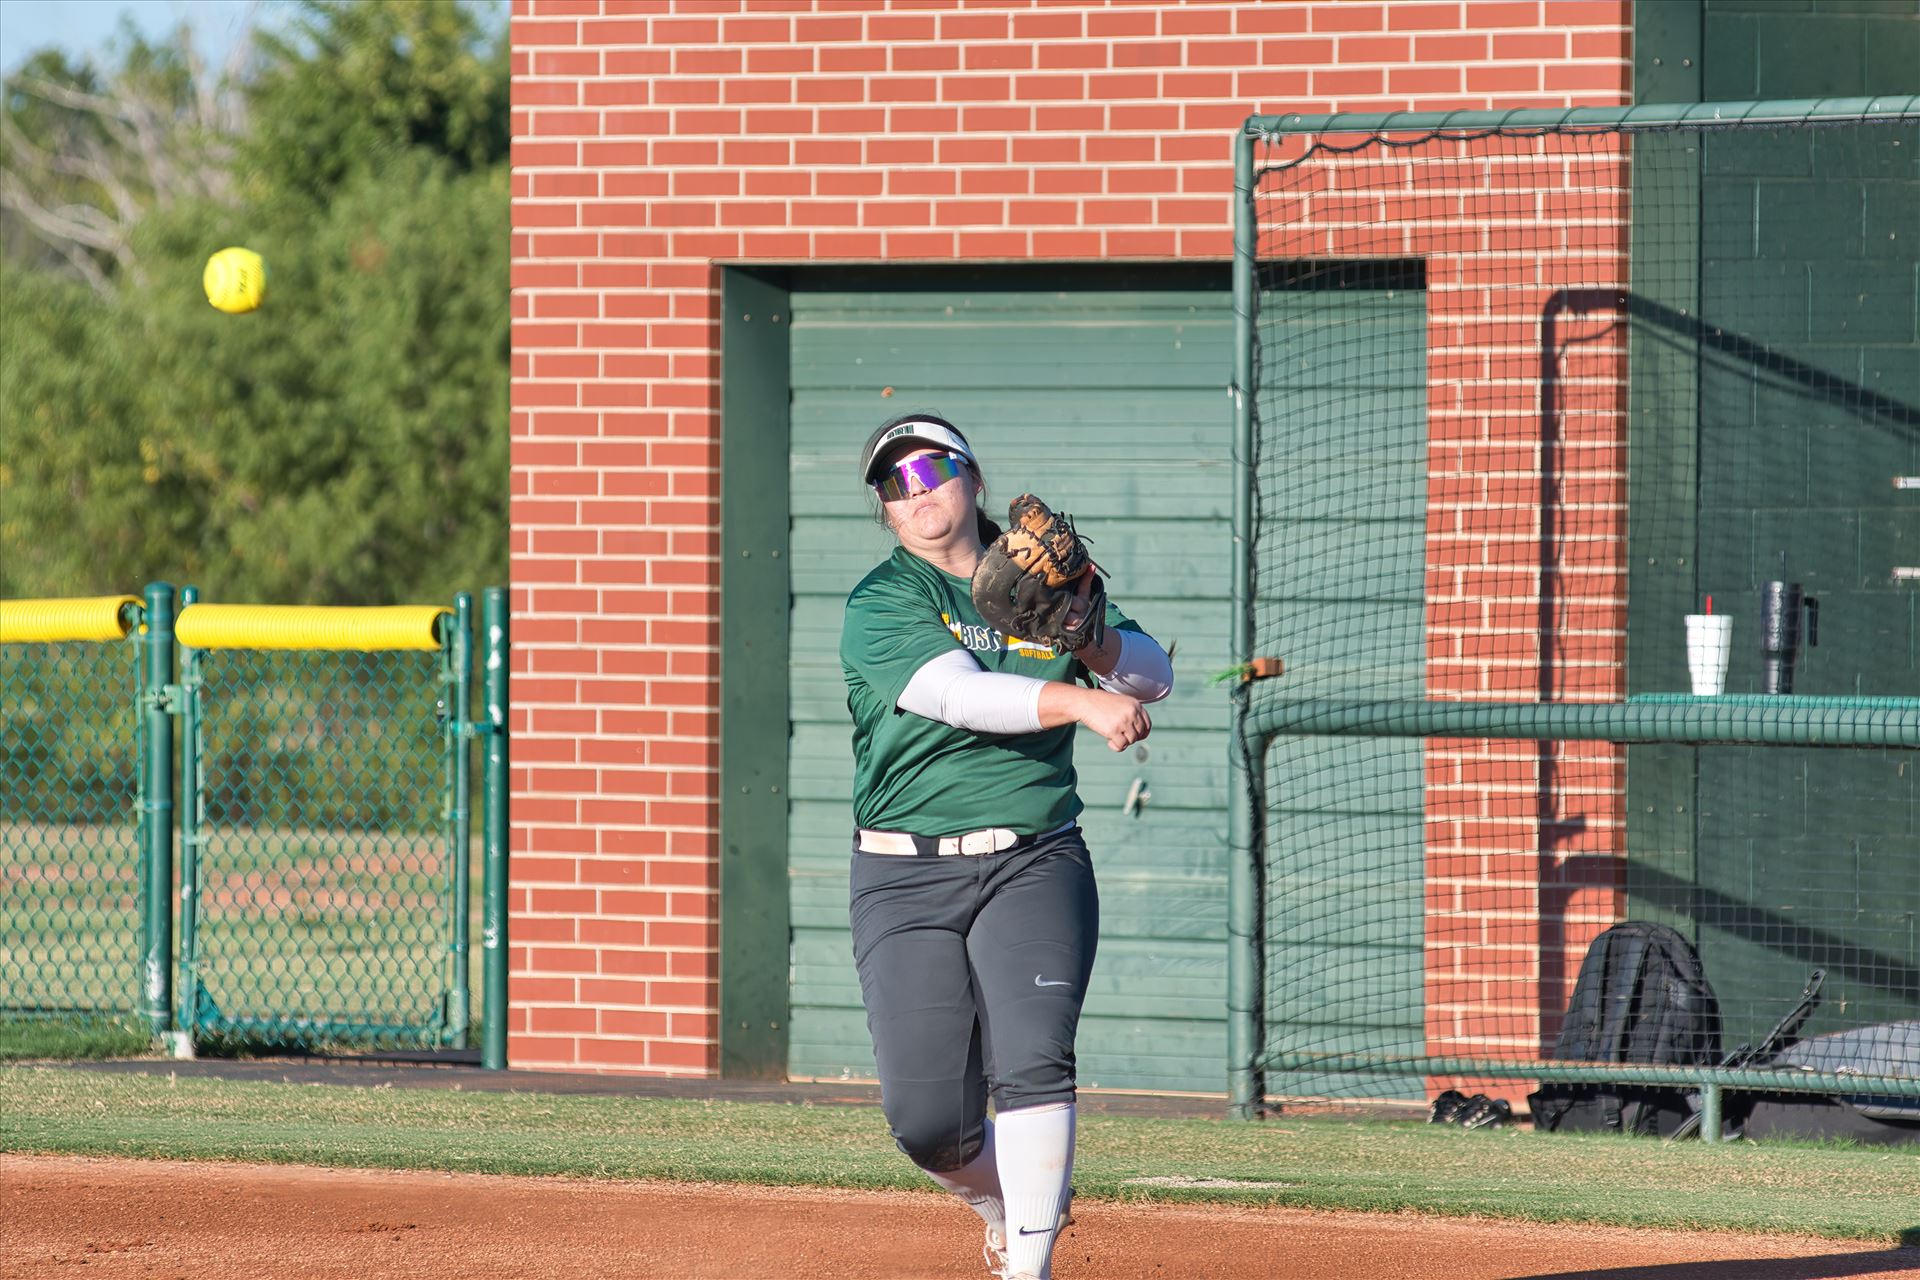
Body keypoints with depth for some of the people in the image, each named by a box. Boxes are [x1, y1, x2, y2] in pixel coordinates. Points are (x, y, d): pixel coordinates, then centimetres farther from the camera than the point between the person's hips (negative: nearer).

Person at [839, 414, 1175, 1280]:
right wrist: (1082, 700, -34)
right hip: (907, 881, -2)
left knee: (1034, 1065, -21)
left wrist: (1088, 637, -14)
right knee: (926, 1120, -6)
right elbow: (959, 692, -20)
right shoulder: (881, 604, -2)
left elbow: (1153, 676, 8)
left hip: (1034, 864, 2)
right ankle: (1004, 1201, 26)